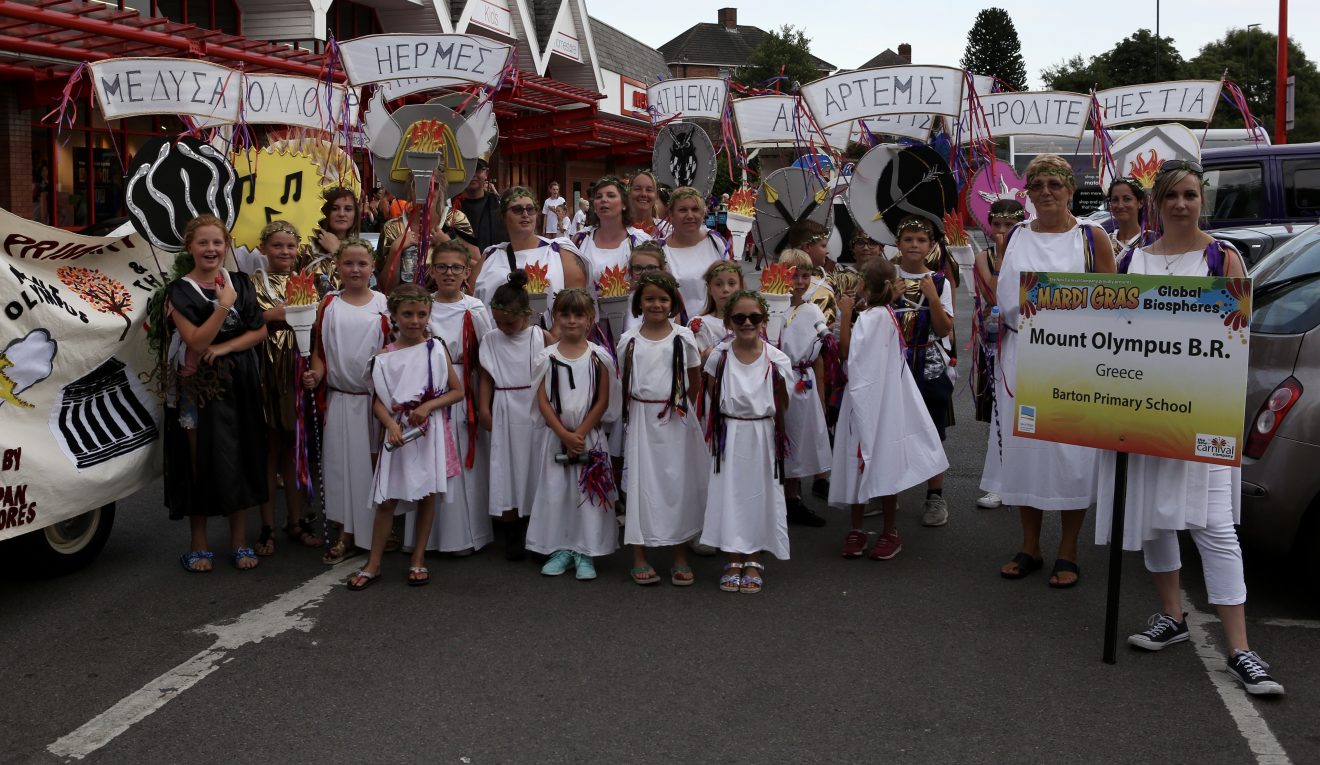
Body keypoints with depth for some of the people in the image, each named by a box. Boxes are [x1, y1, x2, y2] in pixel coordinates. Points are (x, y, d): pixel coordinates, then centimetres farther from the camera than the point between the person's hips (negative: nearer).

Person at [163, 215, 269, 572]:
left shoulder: (241, 283, 7)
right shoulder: (180, 291, -4)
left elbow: (260, 330, 2)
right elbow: (196, 342, -14)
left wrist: (225, 347, -12)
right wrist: (224, 305, -20)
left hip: (240, 383, 3)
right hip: (198, 386, -3)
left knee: (239, 458, 7)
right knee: (201, 460, 2)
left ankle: (238, 539, 19)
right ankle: (198, 544, 15)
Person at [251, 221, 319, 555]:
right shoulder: (254, 283, -1)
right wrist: (296, 310, -17)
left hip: (299, 370, 3)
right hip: (268, 372, -3)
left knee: (294, 448, 11)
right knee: (269, 449, 3)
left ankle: (296, 520, 20)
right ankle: (267, 525, 12)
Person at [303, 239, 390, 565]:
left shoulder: (384, 305, -1)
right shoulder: (329, 304, 4)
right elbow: (320, 349, 9)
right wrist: (316, 374, -9)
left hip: (376, 397, -2)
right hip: (339, 398, 2)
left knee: (376, 463, 5)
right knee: (341, 463, 5)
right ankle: (347, 535, 16)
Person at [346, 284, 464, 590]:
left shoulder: (436, 349, -1)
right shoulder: (384, 357, 0)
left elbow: (458, 391, 1)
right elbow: (378, 401, -1)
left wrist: (429, 406, -13)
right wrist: (391, 424, -18)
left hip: (430, 430, 0)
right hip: (398, 431, 0)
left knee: (428, 493, 7)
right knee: (387, 498, 2)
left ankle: (418, 558, 22)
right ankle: (373, 564, 14)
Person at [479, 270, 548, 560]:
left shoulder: (541, 338, -3)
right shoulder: (490, 340, 4)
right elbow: (486, 377, 7)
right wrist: (483, 407, -2)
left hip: (534, 413, -1)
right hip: (504, 414, 2)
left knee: (534, 469, 5)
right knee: (506, 473, 3)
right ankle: (512, 536, 14)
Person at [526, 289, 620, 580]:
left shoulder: (599, 356, -2)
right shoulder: (548, 357, 0)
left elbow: (603, 401, -4)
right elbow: (543, 401, -3)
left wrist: (580, 433, -13)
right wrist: (564, 434, -12)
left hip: (590, 436, -1)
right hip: (556, 435, 1)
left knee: (589, 492, 1)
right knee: (555, 492, 5)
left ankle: (586, 553, 12)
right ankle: (560, 549, 18)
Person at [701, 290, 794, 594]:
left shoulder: (777, 360, -8)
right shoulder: (718, 357, -7)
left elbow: (781, 404, 4)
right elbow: (714, 399, 2)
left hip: (762, 435, 0)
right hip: (729, 437, 0)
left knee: (759, 493, 8)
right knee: (730, 492, 6)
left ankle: (754, 560, 24)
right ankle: (734, 560, 21)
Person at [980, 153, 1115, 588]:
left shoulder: (1091, 238, 2)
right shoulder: (1014, 239, 11)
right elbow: (998, 297, 18)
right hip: (1020, 353, 3)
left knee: (1070, 452, 0)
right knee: (1023, 447, 7)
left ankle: (1067, 554, 14)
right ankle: (1030, 548, 21)